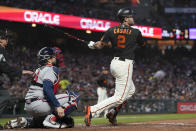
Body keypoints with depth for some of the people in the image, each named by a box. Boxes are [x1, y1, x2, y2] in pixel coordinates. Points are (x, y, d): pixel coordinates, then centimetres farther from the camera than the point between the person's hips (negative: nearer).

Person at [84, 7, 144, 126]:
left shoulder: (112, 31, 1)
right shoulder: (136, 32, -6)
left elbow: (100, 45, 5)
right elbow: (141, 44, 14)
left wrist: (93, 45, 25)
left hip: (114, 63, 7)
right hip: (126, 64, -7)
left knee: (130, 90, 26)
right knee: (119, 97, -6)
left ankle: (113, 112, 19)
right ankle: (92, 110, -19)